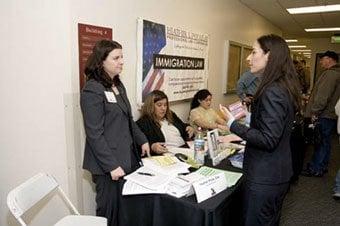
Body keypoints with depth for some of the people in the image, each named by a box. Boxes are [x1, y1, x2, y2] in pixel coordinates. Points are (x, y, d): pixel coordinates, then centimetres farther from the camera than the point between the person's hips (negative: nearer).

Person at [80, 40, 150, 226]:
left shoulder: (118, 85, 11)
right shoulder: (92, 90, -14)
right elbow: (95, 135, -18)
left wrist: (142, 140, 14)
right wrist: (112, 165, -18)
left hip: (128, 158, 7)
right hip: (108, 165, -7)